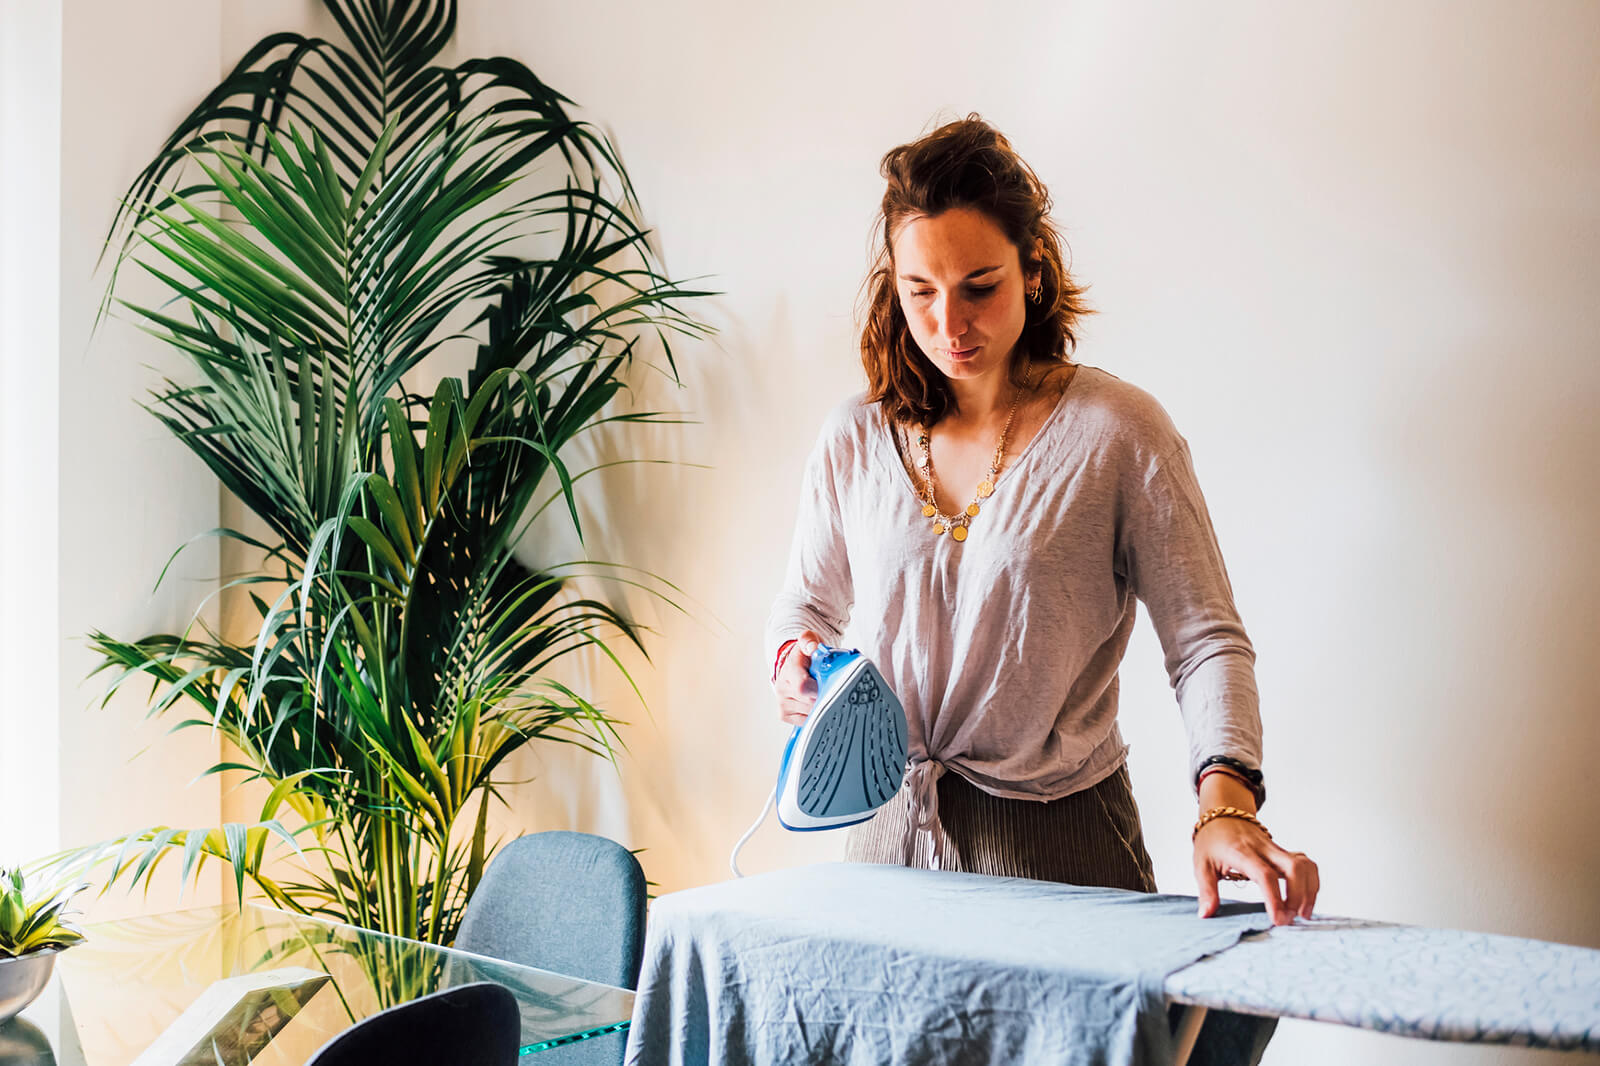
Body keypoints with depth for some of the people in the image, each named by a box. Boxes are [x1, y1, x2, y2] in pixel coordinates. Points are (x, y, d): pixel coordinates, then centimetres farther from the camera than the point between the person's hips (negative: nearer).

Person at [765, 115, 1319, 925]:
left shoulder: (1118, 432, -10)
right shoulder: (854, 440, 1)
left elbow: (1205, 638, -11)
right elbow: (808, 600, 16)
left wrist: (1226, 806, -25)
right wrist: (795, 658, -7)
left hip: (1060, 843, -3)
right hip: (890, 830, 3)